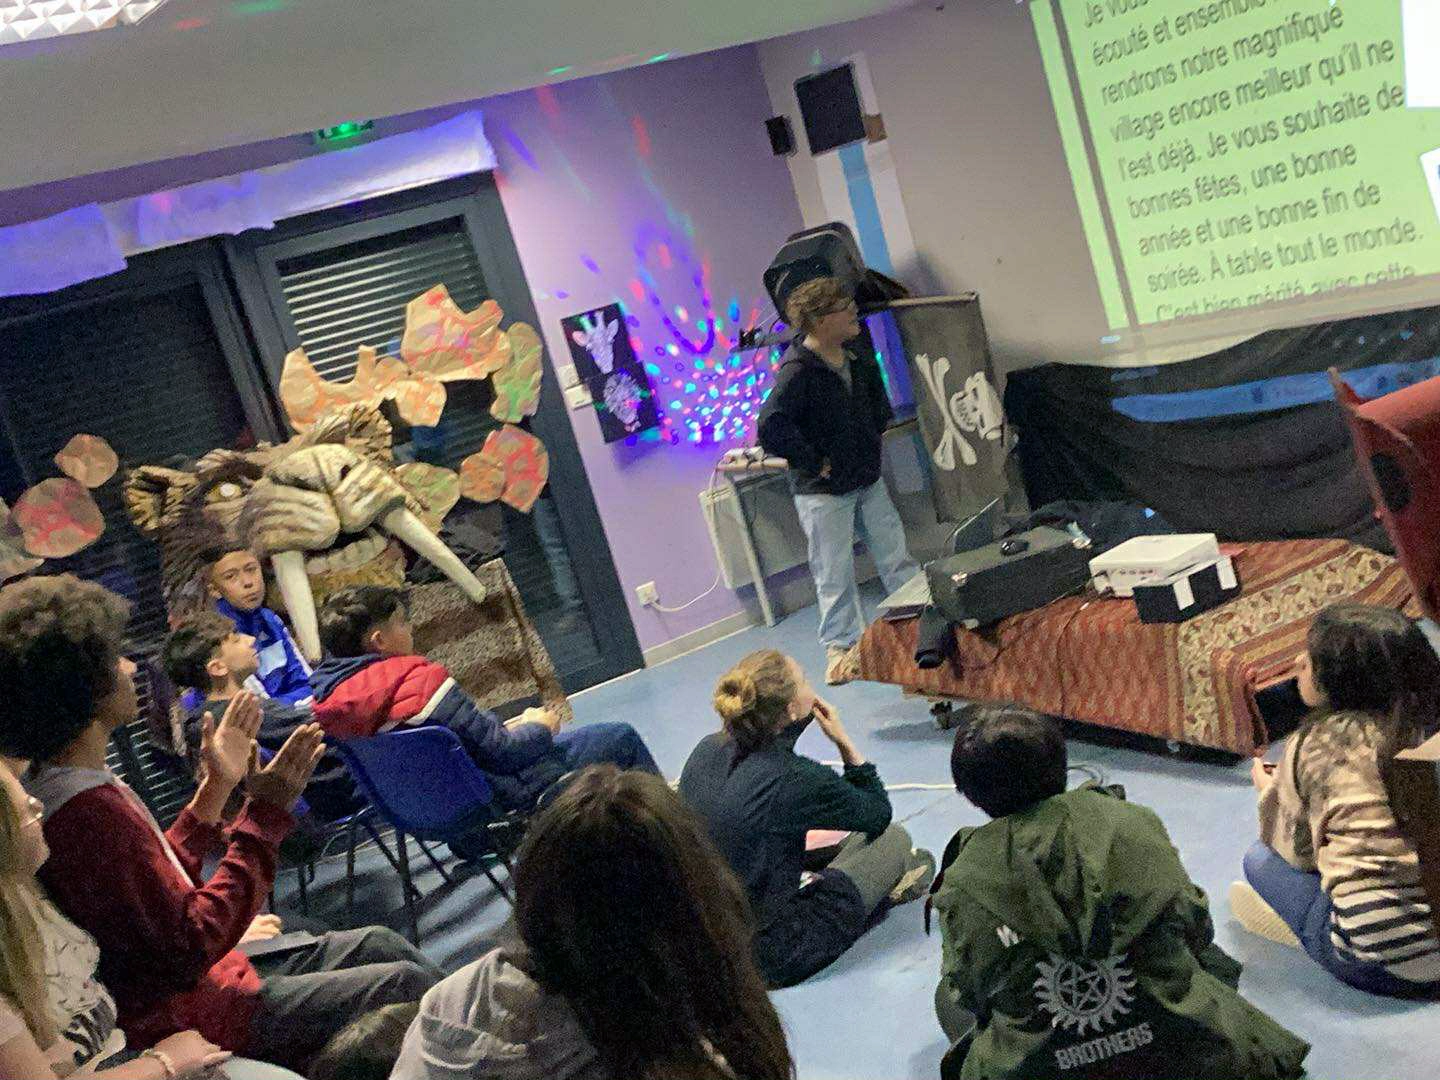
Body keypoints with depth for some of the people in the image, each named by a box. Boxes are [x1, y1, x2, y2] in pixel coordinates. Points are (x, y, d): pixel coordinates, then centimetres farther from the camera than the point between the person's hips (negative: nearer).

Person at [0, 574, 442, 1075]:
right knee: (405, 982, -5)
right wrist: (264, 817, -25)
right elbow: (190, 946, -26)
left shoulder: (59, 788, 3)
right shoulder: (89, 812, -29)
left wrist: (218, 786, 11)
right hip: (187, 1014, -10)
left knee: (377, 944, 14)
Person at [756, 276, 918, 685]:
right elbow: (771, 429, -34)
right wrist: (815, 463, -24)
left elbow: (879, 403, 25)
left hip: (868, 480, 7)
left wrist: (874, 435, 12)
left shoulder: (858, 360, 4)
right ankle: (840, 647, 17)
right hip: (824, 492, -7)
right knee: (834, 573, 3)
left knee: (897, 556, 14)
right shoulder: (797, 372, -22)